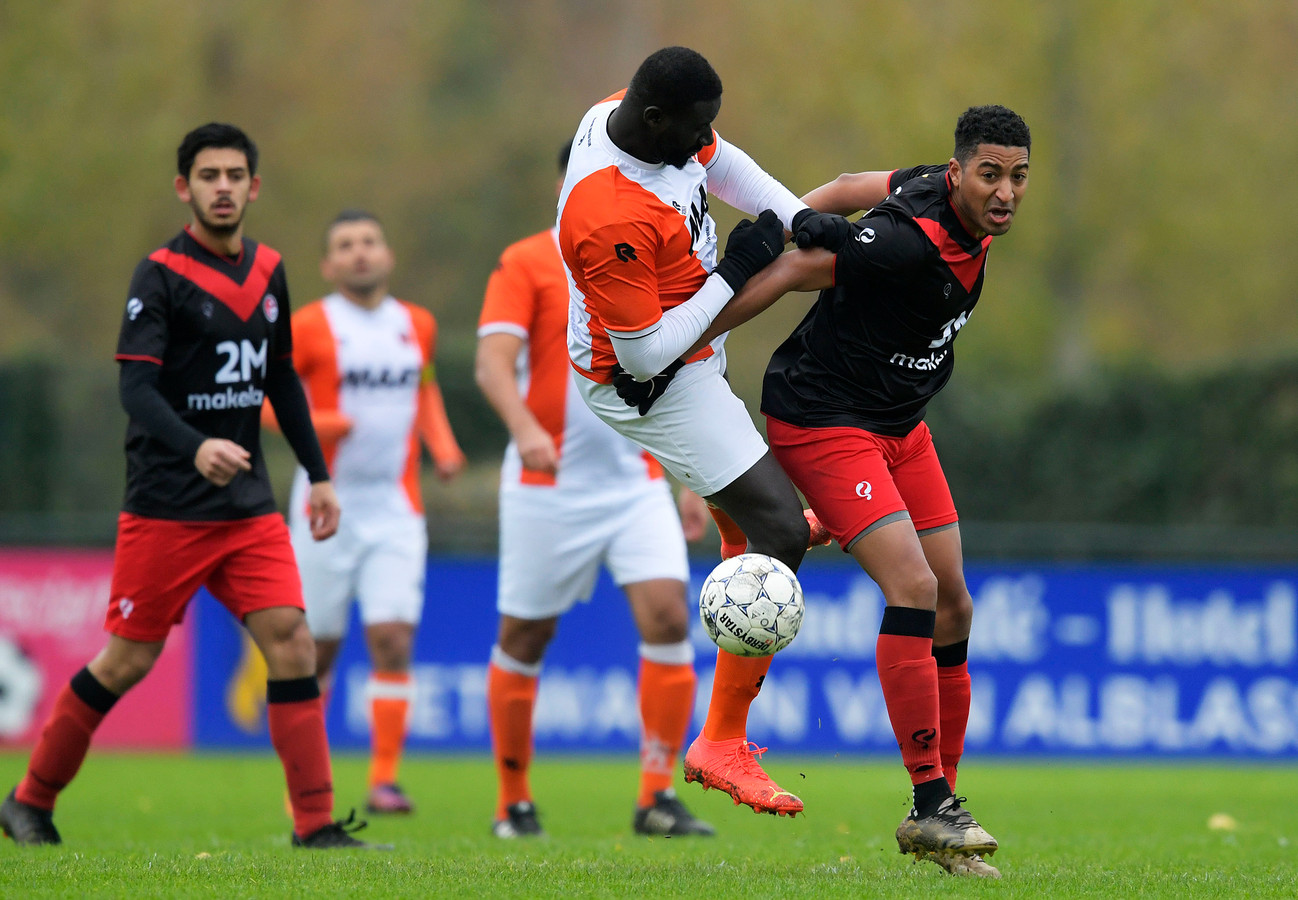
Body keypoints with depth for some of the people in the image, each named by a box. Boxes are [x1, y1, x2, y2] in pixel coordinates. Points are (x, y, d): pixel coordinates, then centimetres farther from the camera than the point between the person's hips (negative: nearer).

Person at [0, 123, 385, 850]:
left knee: (292, 642, -8)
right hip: (166, 508, -5)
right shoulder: (161, 275, -10)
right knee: (130, 660, 0)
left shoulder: (269, 271, 10)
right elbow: (135, 388, -19)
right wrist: (195, 447, -36)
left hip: (249, 503, 5)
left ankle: (317, 824, -6)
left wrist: (318, 474, 20)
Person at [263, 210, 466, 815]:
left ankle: (384, 781, -7)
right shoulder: (310, 327, -4)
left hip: (395, 509, 2)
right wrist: (308, 424, -20)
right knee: (316, 646, 4)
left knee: (393, 640, -11)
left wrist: (442, 445, 9)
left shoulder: (417, 326, 9)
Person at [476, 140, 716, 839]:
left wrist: (691, 481, 15)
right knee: (524, 636, 4)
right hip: (547, 487, -4)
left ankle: (656, 799, -9)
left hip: (636, 483, 4)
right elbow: (493, 363, -15)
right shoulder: (526, 264, -3)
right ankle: (512, 800, 21)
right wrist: (525, 428, -34)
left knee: (668, 616, -14)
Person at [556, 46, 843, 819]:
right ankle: (723, 744, -7)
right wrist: (734, 275, -26)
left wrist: (797, 216, -9)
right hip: (652, 385, -10)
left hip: (690, 345, 10)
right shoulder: (612, 221, -39)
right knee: (780, 532, -11)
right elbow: (645, 355, -32)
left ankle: (741, 526, 77)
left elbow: (723, 165, 7)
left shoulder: (628, 111, -13)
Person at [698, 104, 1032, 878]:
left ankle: (941, 804, 16)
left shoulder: (961, 205, -1)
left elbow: (852, 188, 12)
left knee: (953, 608, 7)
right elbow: (794, 272, -21)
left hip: (900, 424, 10)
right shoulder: (906, 242, -29)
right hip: (824, 422, -10)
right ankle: (932, 807, -17)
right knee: (914, 588, -21)